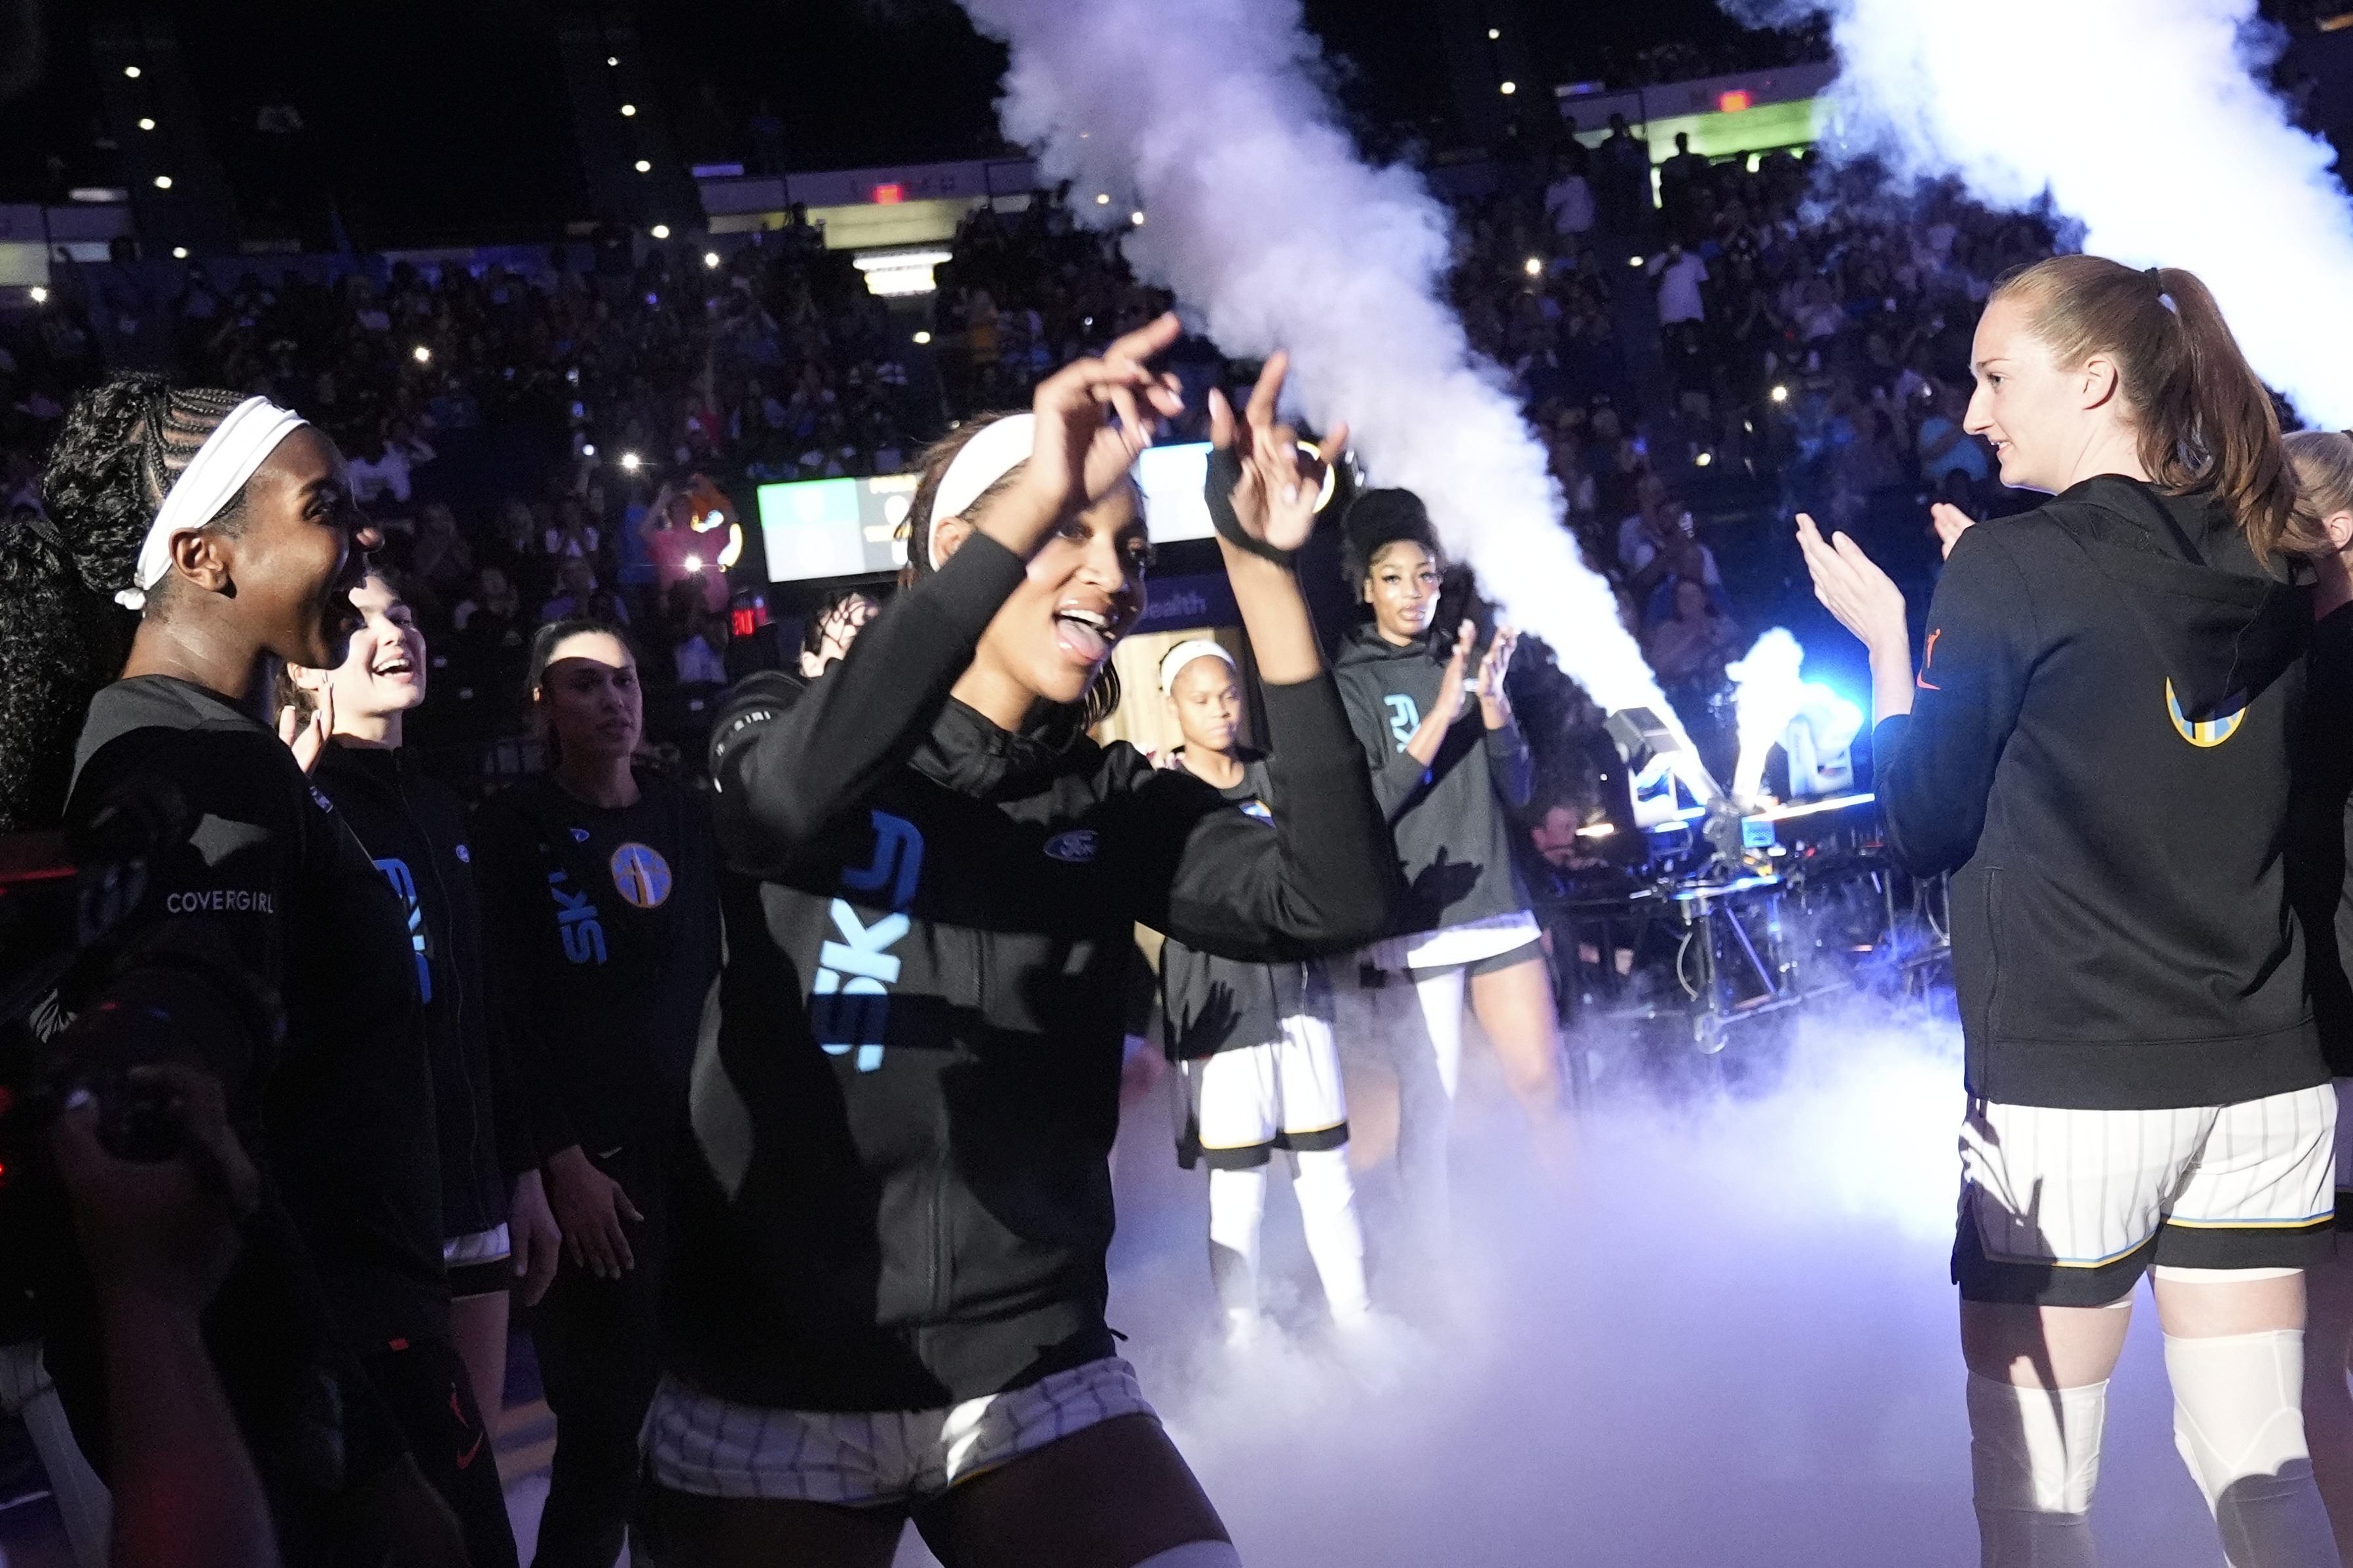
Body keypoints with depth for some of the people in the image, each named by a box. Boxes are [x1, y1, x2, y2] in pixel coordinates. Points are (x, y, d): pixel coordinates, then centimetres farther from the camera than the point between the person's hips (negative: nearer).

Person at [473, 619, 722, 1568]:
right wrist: (564, 1161, -13)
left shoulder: (686, 817, 11)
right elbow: (509, 1013, -7)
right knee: (603, 1436, -5)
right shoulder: (513, 829, -1)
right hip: (593, 1162, -4)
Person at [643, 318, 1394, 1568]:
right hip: (769, 1385, -1)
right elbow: (799, 796, -29)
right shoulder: (773, 736, -4)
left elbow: (1333, 899, -14)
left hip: (1026, 1369, 2)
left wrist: (1263, 571, -19)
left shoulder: (1116, 805, 3)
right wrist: (1034, 498, -36)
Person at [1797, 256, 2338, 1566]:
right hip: (2270, 1082, 6)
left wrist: (1888, 640, 4)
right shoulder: (2271, 567, 6)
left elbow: (1927, 828, -7)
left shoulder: (2012, 566, -11)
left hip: (2071, 1089, -6)